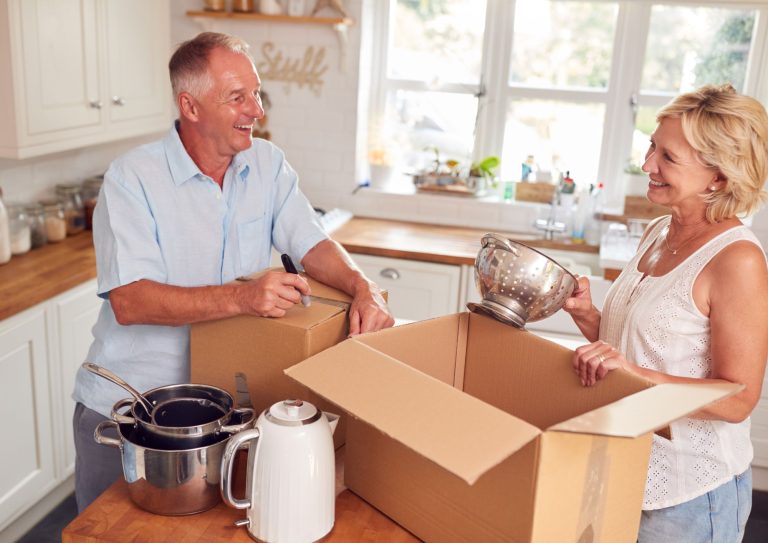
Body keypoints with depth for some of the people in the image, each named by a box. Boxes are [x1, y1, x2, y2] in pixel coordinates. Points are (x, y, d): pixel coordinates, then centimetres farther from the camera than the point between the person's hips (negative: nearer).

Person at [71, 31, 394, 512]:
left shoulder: (268, 164, -2)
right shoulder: (131, 178, -17)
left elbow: (311, 243, -4)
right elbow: (128, 301, -25)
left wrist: (362, 286, -25)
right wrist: (241, 297, -37)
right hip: (126, 405, -3)